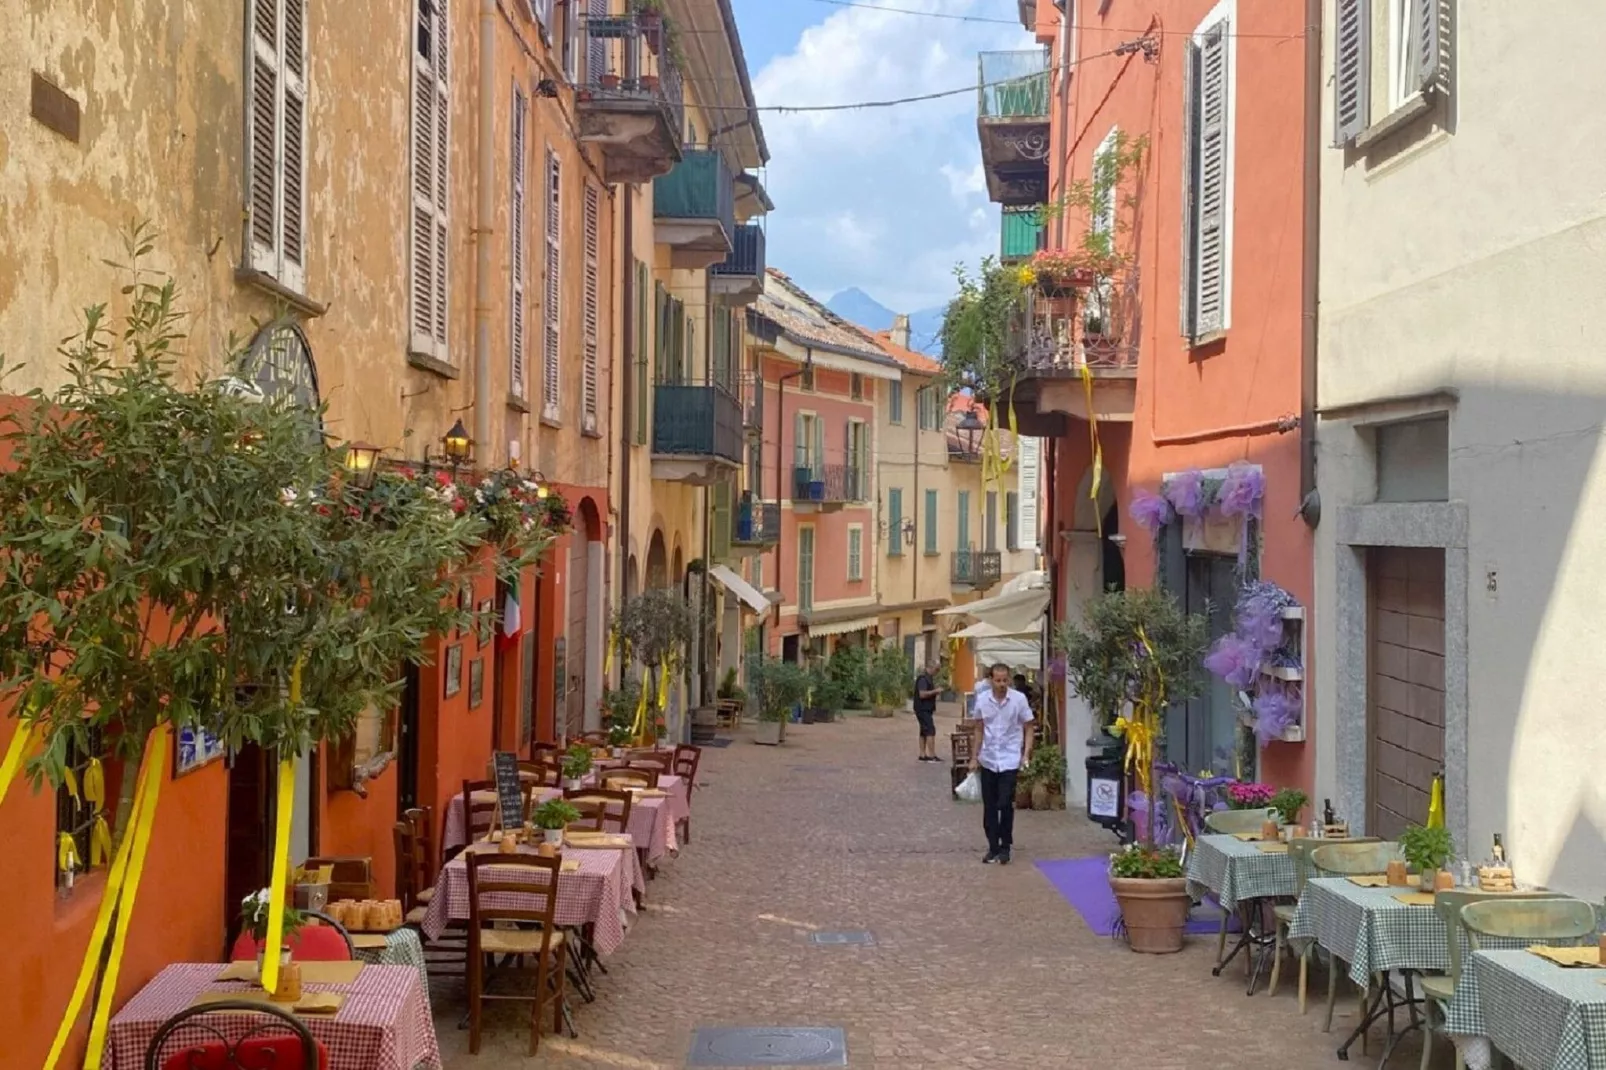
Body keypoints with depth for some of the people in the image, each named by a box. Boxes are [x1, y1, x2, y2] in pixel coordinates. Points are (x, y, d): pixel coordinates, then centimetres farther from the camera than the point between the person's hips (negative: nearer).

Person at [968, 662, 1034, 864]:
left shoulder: (1019, 699, -7)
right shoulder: (982, 700, 0)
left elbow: (1028, 728, 0)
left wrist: (1026, 754, -11)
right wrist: (974, 757, 10)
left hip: (1009, 760, -3)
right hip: (987, 760, 3)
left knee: (1005, 804, -8)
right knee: (989, 806, 7)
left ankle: (1005, 847, 6)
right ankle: (993, 847, 18)